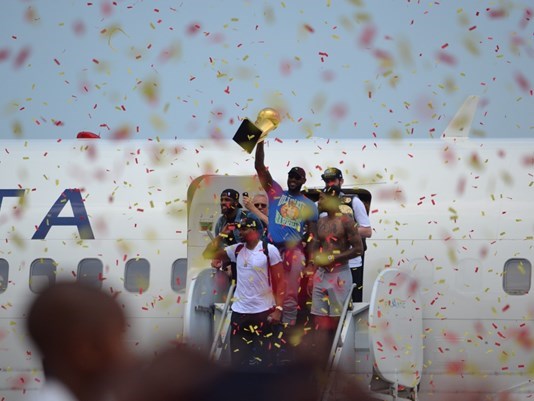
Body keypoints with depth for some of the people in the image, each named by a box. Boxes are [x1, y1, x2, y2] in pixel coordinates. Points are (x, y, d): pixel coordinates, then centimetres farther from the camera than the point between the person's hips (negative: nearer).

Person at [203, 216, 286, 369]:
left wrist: (278, 309, -14)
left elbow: (280, 281, -7)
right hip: (239, 312, 5)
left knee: (265, 361, 1)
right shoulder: (237, 250, 8)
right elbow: (208, 254, 9)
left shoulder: (269, 250, -6)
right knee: (238, 360, 7)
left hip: (264, 312, -5)